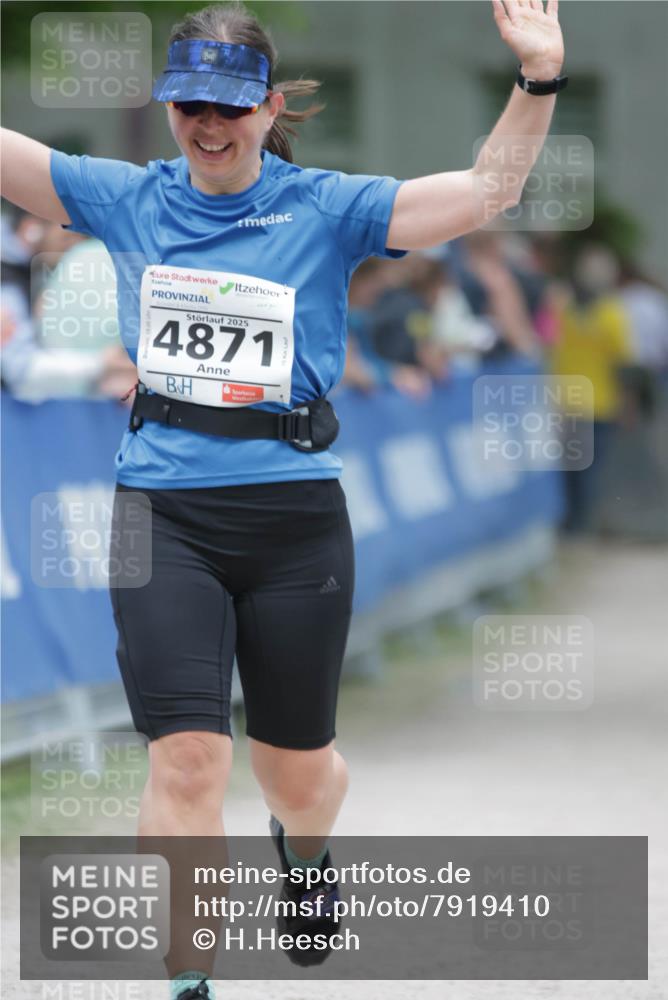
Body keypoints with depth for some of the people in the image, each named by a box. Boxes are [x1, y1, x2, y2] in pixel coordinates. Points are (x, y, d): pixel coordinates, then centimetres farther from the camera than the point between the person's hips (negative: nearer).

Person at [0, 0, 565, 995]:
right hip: (163, 513, 0)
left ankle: (303, 853, 52)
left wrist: (539, 80, -25)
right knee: (187, 761, -13)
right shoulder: (128, 199, 4)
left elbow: (485, 191, -11)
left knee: (297, 767, 15)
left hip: (294, 518, 0)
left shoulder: (326, 209, -1)